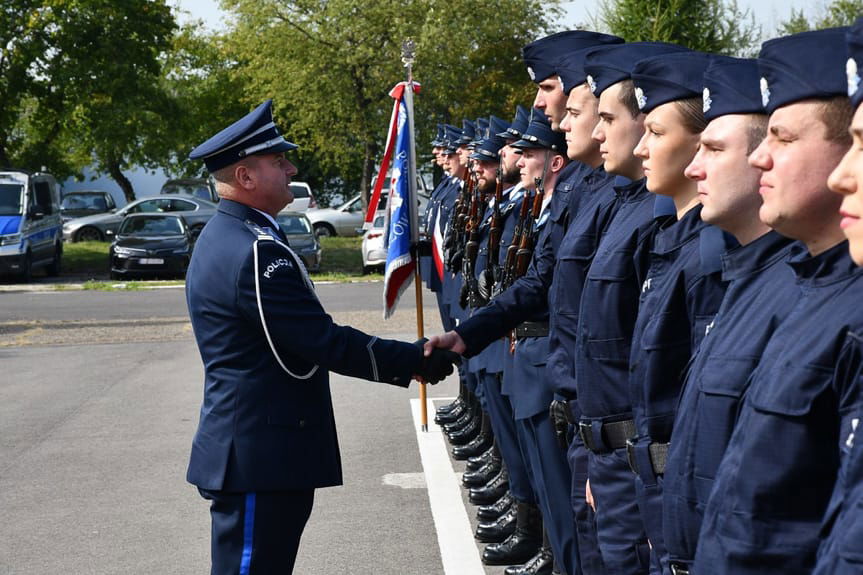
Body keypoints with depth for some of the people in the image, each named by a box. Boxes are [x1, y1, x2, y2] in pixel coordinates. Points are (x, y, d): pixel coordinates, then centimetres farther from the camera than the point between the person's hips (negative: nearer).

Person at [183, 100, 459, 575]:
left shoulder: (224, 235, 13)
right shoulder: (256, 252, -21)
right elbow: (325, 342, -21)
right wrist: (416, 361, -13)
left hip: (246, 443, 11)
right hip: (261, 459, -11)